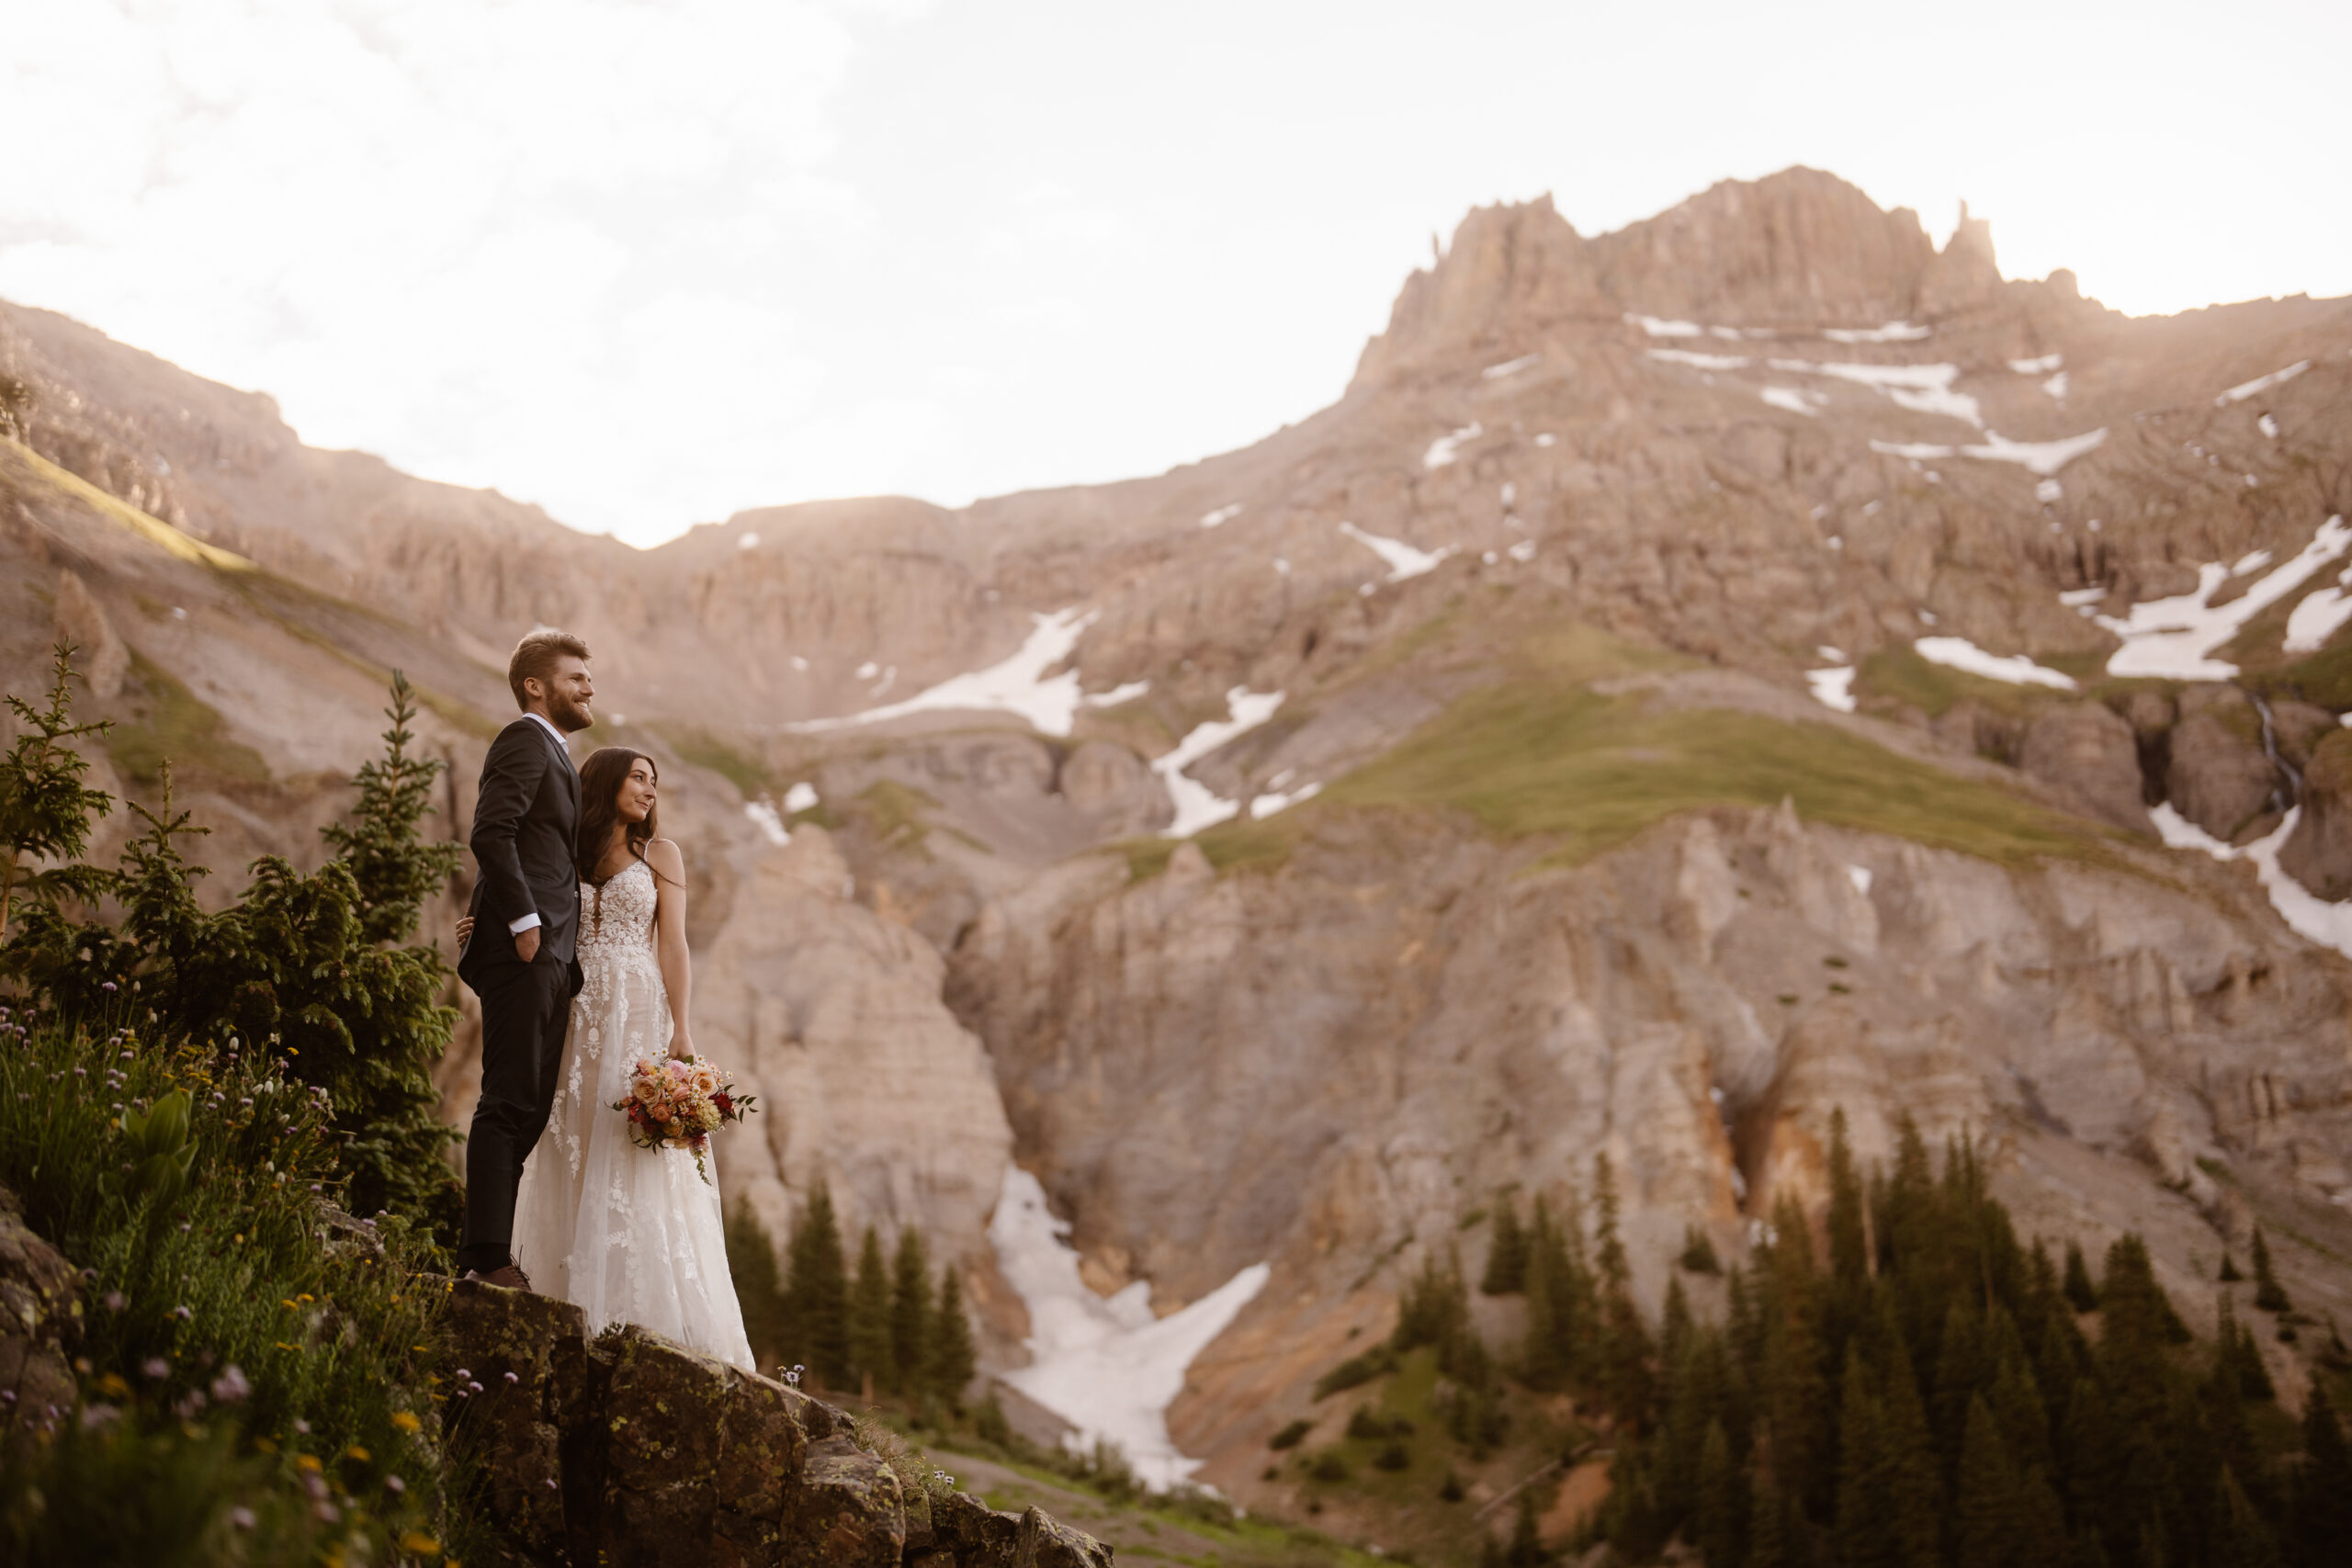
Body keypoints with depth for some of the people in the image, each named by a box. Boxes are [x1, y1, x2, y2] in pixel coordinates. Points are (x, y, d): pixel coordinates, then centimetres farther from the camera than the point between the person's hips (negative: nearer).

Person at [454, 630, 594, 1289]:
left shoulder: (554, 756, 27)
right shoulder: (526, 741, -3)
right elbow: (490, 833, -17)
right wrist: (523, 920, -20)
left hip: (547, 960, 10)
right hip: (523, 952, -10)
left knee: (529, 1108, 7)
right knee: (510, 1103, -13)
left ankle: (489, 1253, 8)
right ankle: (487, 1255, -14)